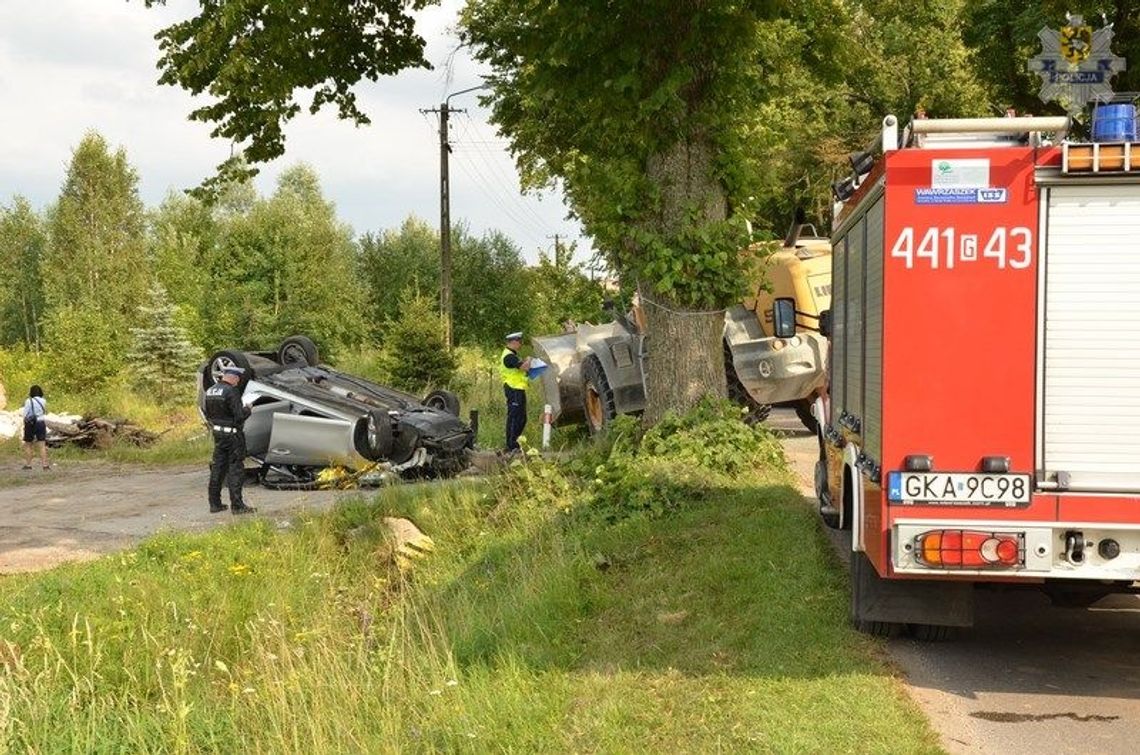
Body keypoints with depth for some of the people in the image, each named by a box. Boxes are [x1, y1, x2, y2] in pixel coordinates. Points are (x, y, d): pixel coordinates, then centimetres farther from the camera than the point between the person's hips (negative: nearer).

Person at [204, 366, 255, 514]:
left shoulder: (210, 391, 7)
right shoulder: (231, 392, -20)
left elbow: (208, 414, 14)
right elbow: (239, 416, -21)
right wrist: (247, 409, -3)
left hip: (217, 433, 8)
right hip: (232, 434, -8)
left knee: (217, 468, 13)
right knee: (236, 469, -2)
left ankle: (215, 503, 17)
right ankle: (237, 505, -1)